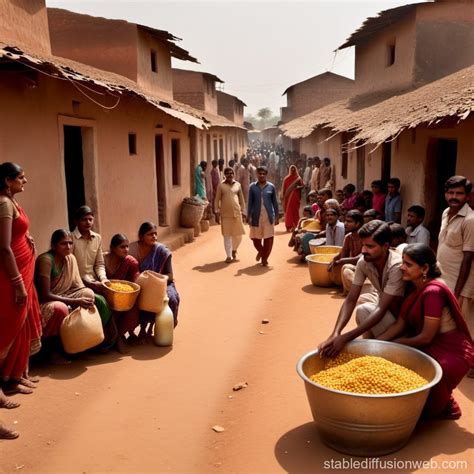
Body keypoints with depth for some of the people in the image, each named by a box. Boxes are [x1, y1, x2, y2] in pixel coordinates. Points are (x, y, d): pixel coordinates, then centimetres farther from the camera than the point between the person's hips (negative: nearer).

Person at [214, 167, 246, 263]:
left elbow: (241, 199, 11)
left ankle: (234, 250, 32)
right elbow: (217, 199, 2)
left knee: (238, 234, 4)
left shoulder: (238, 185, 7)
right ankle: (229, 256, 9)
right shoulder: (221, 185, 2)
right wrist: (217, 211, -4)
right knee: (227, 235, 1)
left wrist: (243, 211, 10)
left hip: (237, 213, 2)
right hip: (225, 214, -2)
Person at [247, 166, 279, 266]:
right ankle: (260, 251, 38)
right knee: (255, 238, 8)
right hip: (256, 216, 1)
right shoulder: (252, 187, 1)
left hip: (268, 216, 0)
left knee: (268, 238, 0)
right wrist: (248, 216, -2)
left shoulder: (271, 187, 1)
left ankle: (265, 258, 16)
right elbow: (250, 203, 3)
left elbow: (275, 202, 5)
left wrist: (276, 216, 3)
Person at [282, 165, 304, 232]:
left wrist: (298, 187, -21)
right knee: (288, 211, -3)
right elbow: (284, 188, 7)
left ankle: (295, 226, 4)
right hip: (288, 196, 1)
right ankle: (289, 226, 0)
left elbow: (302, 186, 0)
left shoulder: (298, 178, 5)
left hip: (295, 196, -1)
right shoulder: (286, 178, 8)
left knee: (295, 210, -1)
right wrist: (283, 196, 1)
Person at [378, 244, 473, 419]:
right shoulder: (413, 287, 1)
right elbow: (400, 324, -1)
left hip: (451, 352, -9)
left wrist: (394, 344, -11)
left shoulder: (432, 292, -26)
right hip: (429, 346, 9)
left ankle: (443, 407, 10)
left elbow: (426, 337, -23)